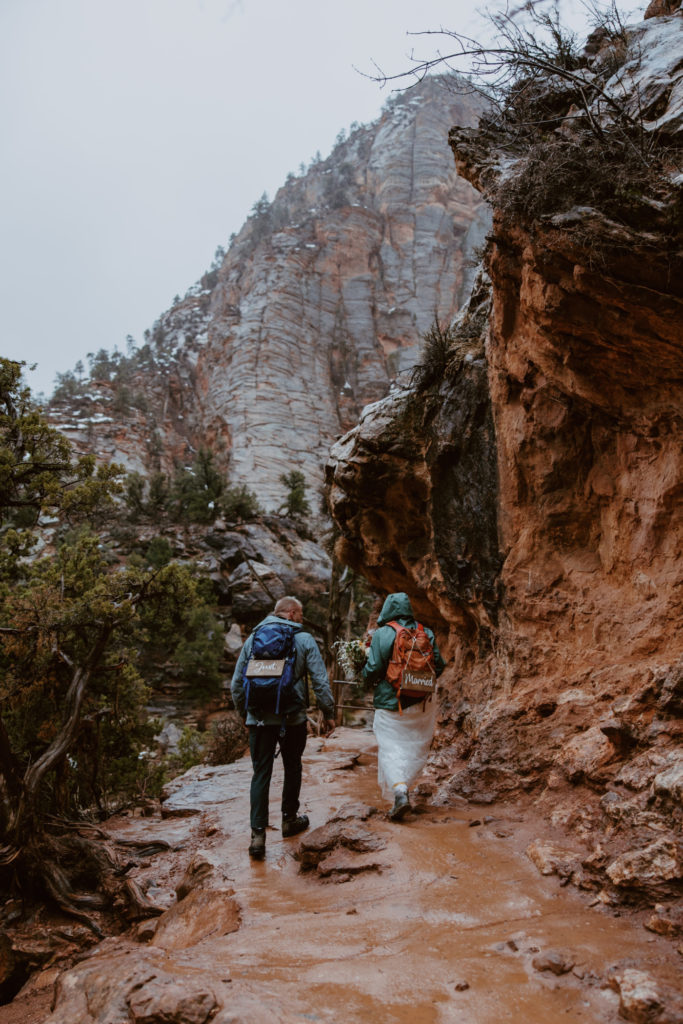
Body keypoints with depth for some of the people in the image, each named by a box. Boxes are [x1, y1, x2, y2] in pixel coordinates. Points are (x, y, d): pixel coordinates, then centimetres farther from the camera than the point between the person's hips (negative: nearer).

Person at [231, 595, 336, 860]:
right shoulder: (304, 640, -2)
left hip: (259, 719, 2)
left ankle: (258, 834, 0)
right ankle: (290, 819, 32)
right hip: (293, 718, -2)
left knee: (261, 774, 6)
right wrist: (328, 713, 5)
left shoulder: (252, 639, 7)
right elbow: (320, 681, -5)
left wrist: (244, 713, 21)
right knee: (292, 769, 19)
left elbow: (237, 684, 10)